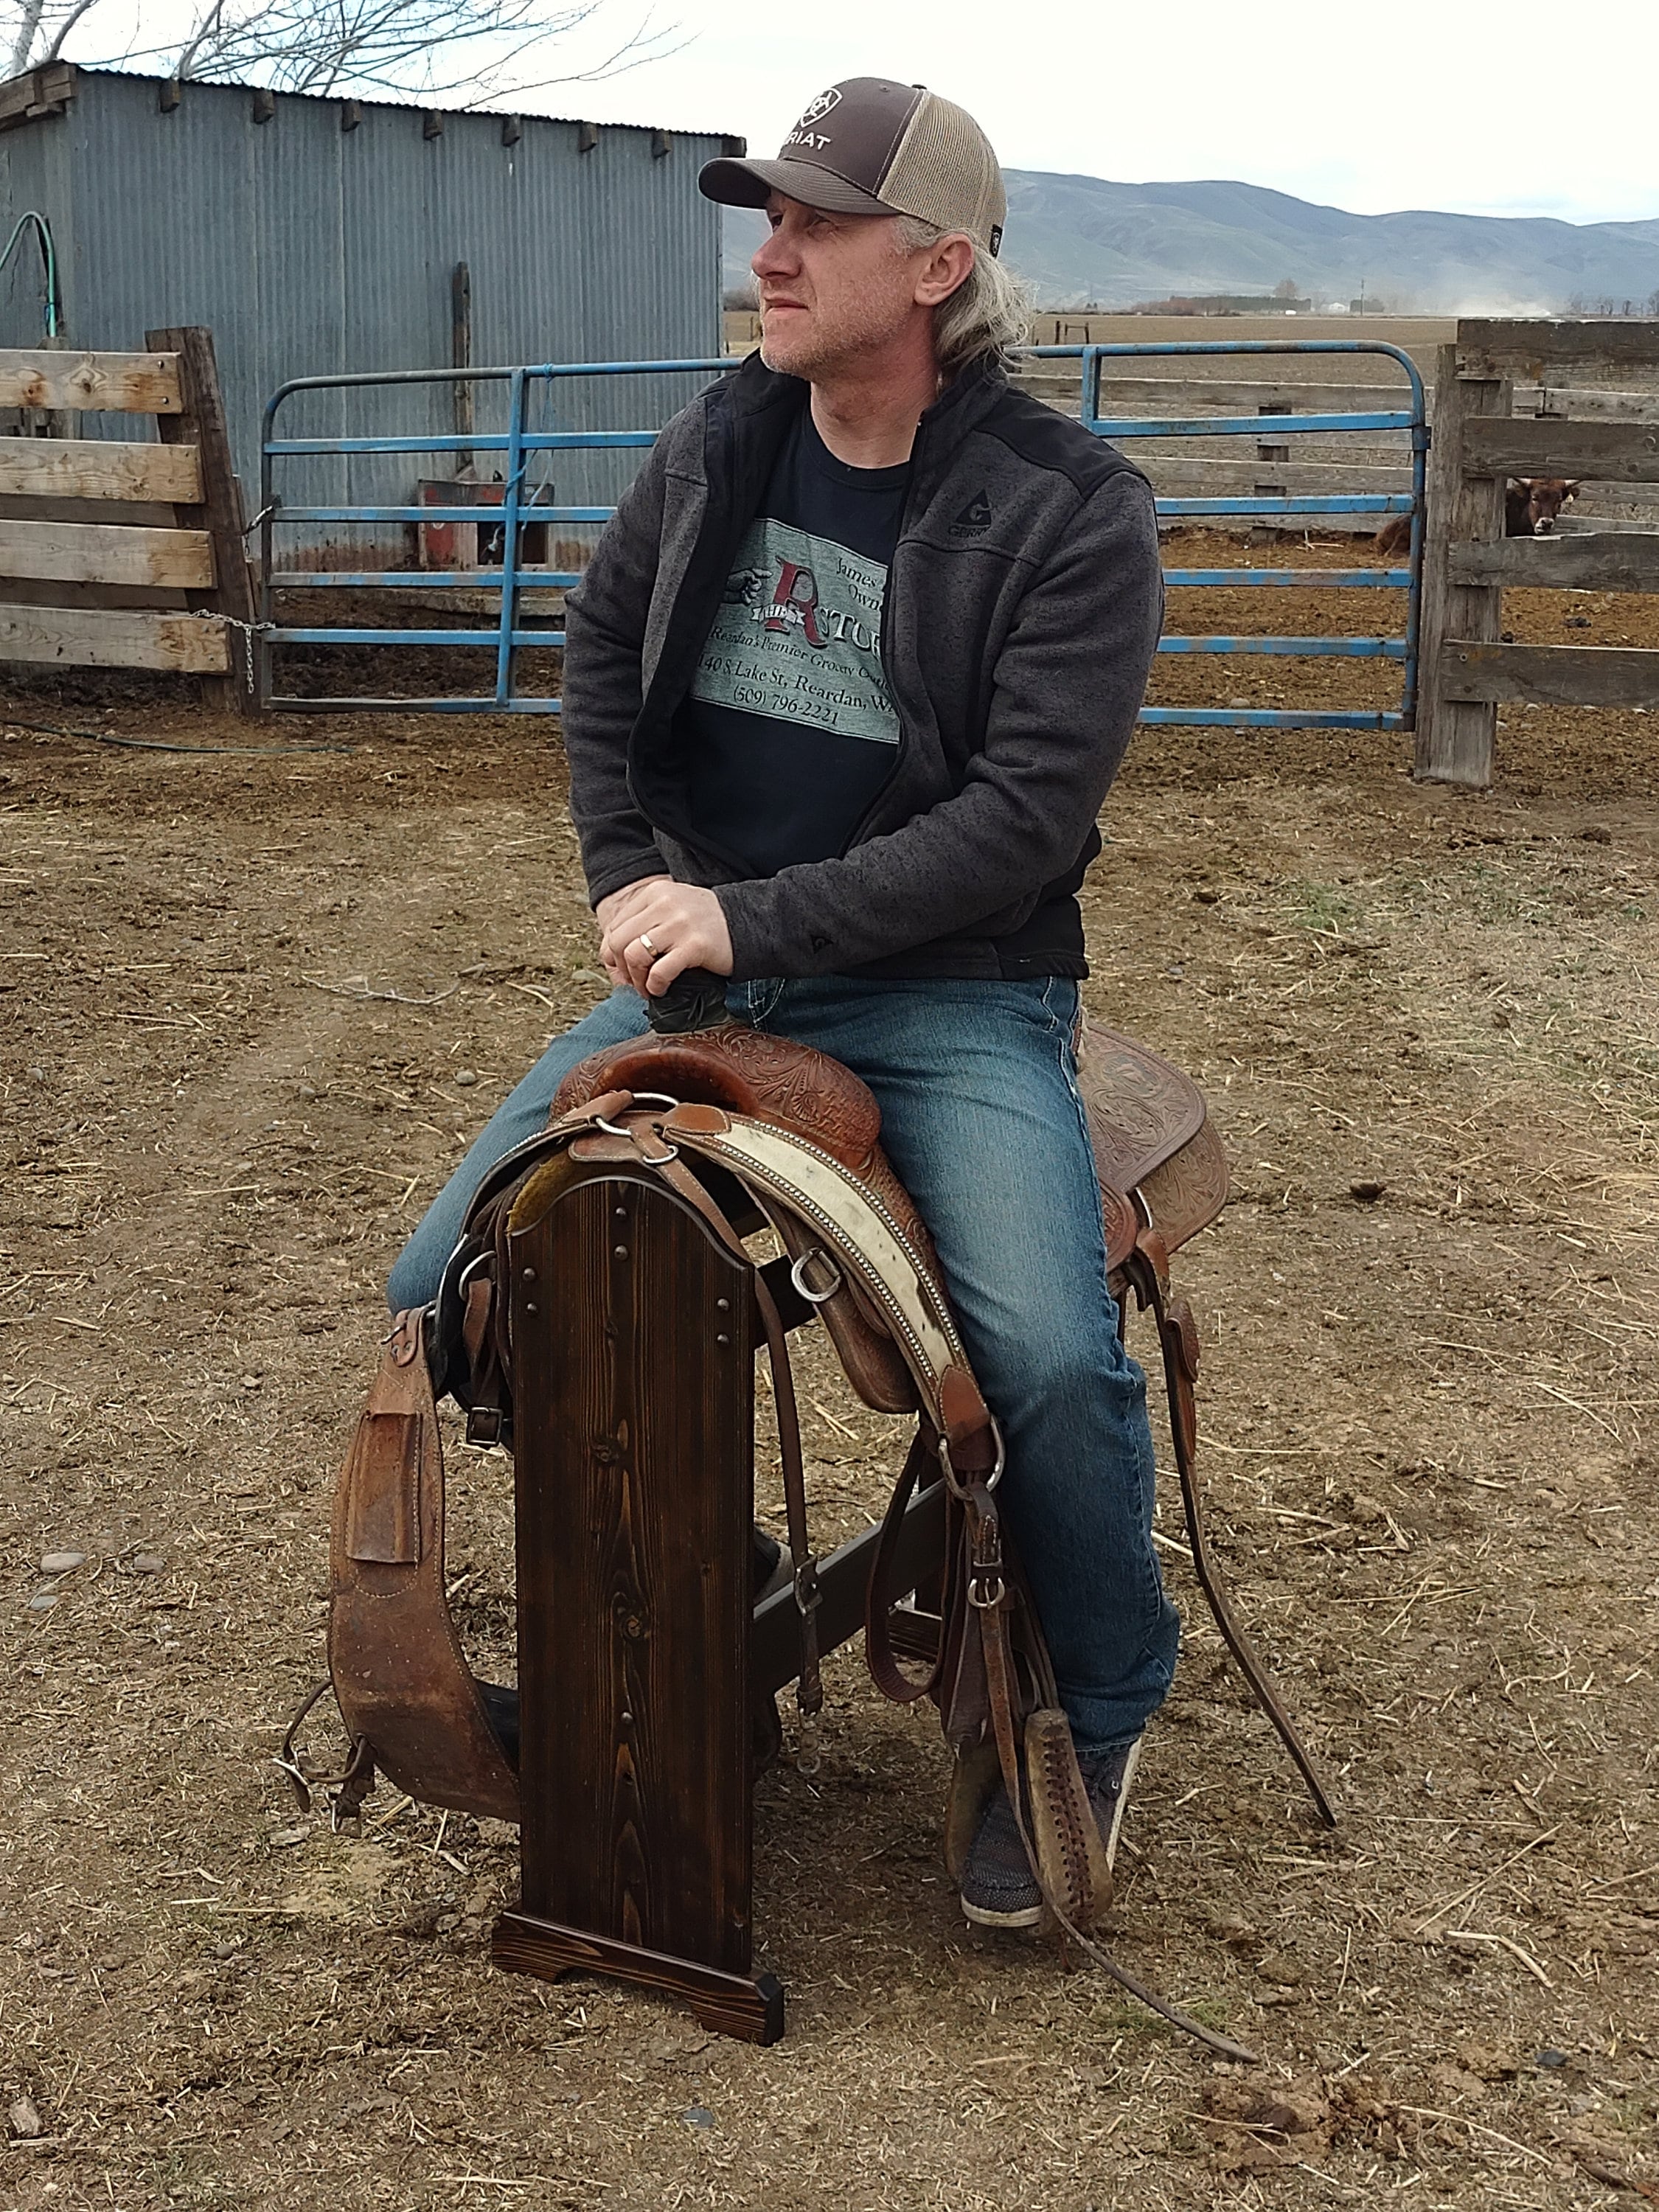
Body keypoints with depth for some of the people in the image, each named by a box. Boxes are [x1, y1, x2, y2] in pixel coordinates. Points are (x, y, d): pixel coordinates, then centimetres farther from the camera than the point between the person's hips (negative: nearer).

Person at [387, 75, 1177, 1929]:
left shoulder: (1069, 510, -12)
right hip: (707, 965, 6)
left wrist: (754, 920, -23)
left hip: (950, 996, -5)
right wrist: (626, 879, 3)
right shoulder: (721, 441, 4)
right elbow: (600, 642, 18)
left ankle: (1097, 1719, 3)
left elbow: (1025, 815, -18)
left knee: (1052, 1359, -29)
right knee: (448, 1284, -5)